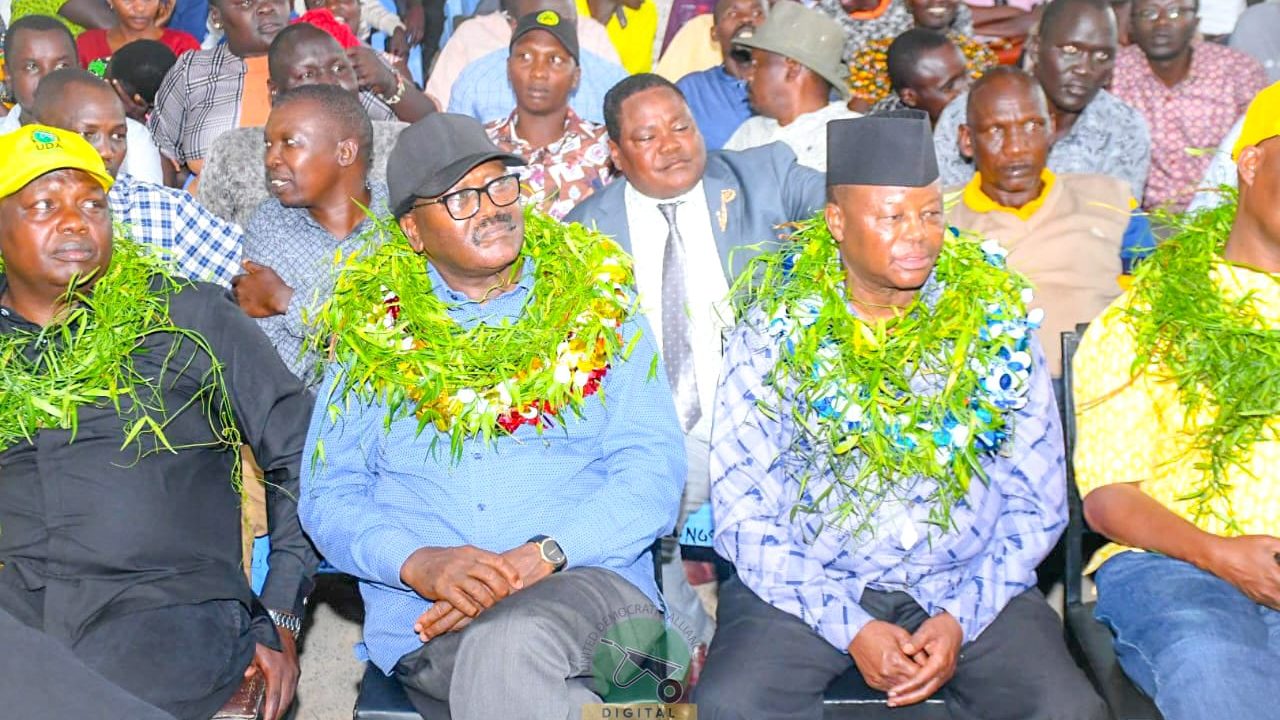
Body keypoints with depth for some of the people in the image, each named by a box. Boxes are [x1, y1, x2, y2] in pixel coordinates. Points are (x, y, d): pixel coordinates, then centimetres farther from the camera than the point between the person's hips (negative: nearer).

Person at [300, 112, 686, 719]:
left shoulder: (597, 305, 10)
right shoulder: (373, 328, 12)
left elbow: (653, 473, 1)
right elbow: (329, 495, 8)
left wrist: (541, 556, -15)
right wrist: (419, 563, -13)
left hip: (590, 584, 0)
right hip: (425, 618, 1)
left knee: (508, 641, -33)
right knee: (505, 653, -32)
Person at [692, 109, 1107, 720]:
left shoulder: (995, 318, 2)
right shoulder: (777, 325, -3)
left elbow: (1036, 503, 4)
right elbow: (742, 512, -5)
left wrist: (960, 619, -10)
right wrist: (850, 626, -15)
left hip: (966, 586, 1)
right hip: (806, 587, -1)